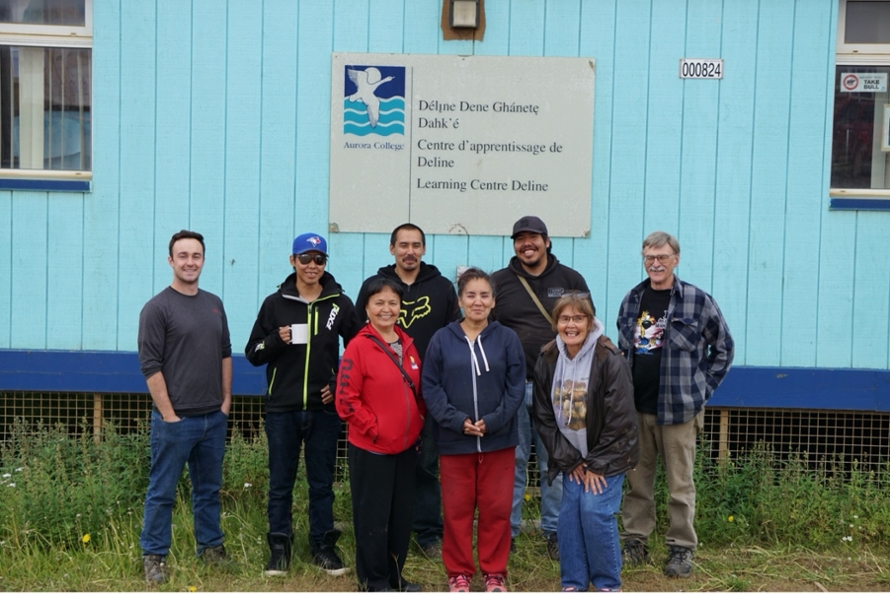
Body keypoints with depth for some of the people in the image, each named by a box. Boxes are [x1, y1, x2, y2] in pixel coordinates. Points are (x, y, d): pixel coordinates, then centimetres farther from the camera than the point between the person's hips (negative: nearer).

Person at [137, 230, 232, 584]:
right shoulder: (158, 308, -8)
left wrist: (226, 399, 9)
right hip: (175, 419, -5)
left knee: (209, 489, 16)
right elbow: (150, 366, -11)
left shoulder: (214, 304, 10)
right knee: (162, 492, 4)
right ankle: (154, 556, 16)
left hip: (214, 418, 6)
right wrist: (169, 415, -13)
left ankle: (210, 547, 29)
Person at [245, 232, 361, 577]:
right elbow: (253, 353, 3)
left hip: (324, 409, 0)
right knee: (280, 483, 8)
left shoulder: (340, 304, 2)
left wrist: (342, 385, 0)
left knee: (322, 483, 9)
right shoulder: (275, 303, 2)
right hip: (282, 409, 0)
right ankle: (279, 547, 20)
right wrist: (276, 340, -16)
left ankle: (323, 546, 21)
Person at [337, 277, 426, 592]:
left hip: (405, 447, 6)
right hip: (370, 449, -6)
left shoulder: (407, 345, 7)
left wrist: (416, 427, 6)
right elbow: (346, 400, -15)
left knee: (402, 515, 14)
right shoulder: (358, 346, -12)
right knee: (373, 517, 4)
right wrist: (374, 429, -14)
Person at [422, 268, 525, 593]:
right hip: (454, 440, 0)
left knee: (497, 509, 9)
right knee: (456, 510, 9)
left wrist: (492, 422, -14)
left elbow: (516, 386, -2)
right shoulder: (442, 339, -1)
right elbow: (430, 387, -3)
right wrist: (457, 420, -14)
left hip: (498, 440, 0)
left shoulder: (508, 338, 0)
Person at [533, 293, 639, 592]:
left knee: (595, 512, -13)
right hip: (572, 456, 4)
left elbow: (619, 420, -18)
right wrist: (569, 460, -5)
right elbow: (544, 417, 0)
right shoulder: (547, 360, -3)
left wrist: (597, 464, -15)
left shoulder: (609, 359, -18)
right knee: (569, 515, -1)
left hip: (608, 455, -4)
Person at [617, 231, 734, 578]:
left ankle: (682, 549, 14)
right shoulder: (631, 300, 9)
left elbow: (723, 347, 4)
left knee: (680, 483, 3)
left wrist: (703, 387, 2)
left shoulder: (697, 301, -5)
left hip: (679, 408, -4)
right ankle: (635, 541, 23)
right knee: (636, 479, 12)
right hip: (635, 407, 4)